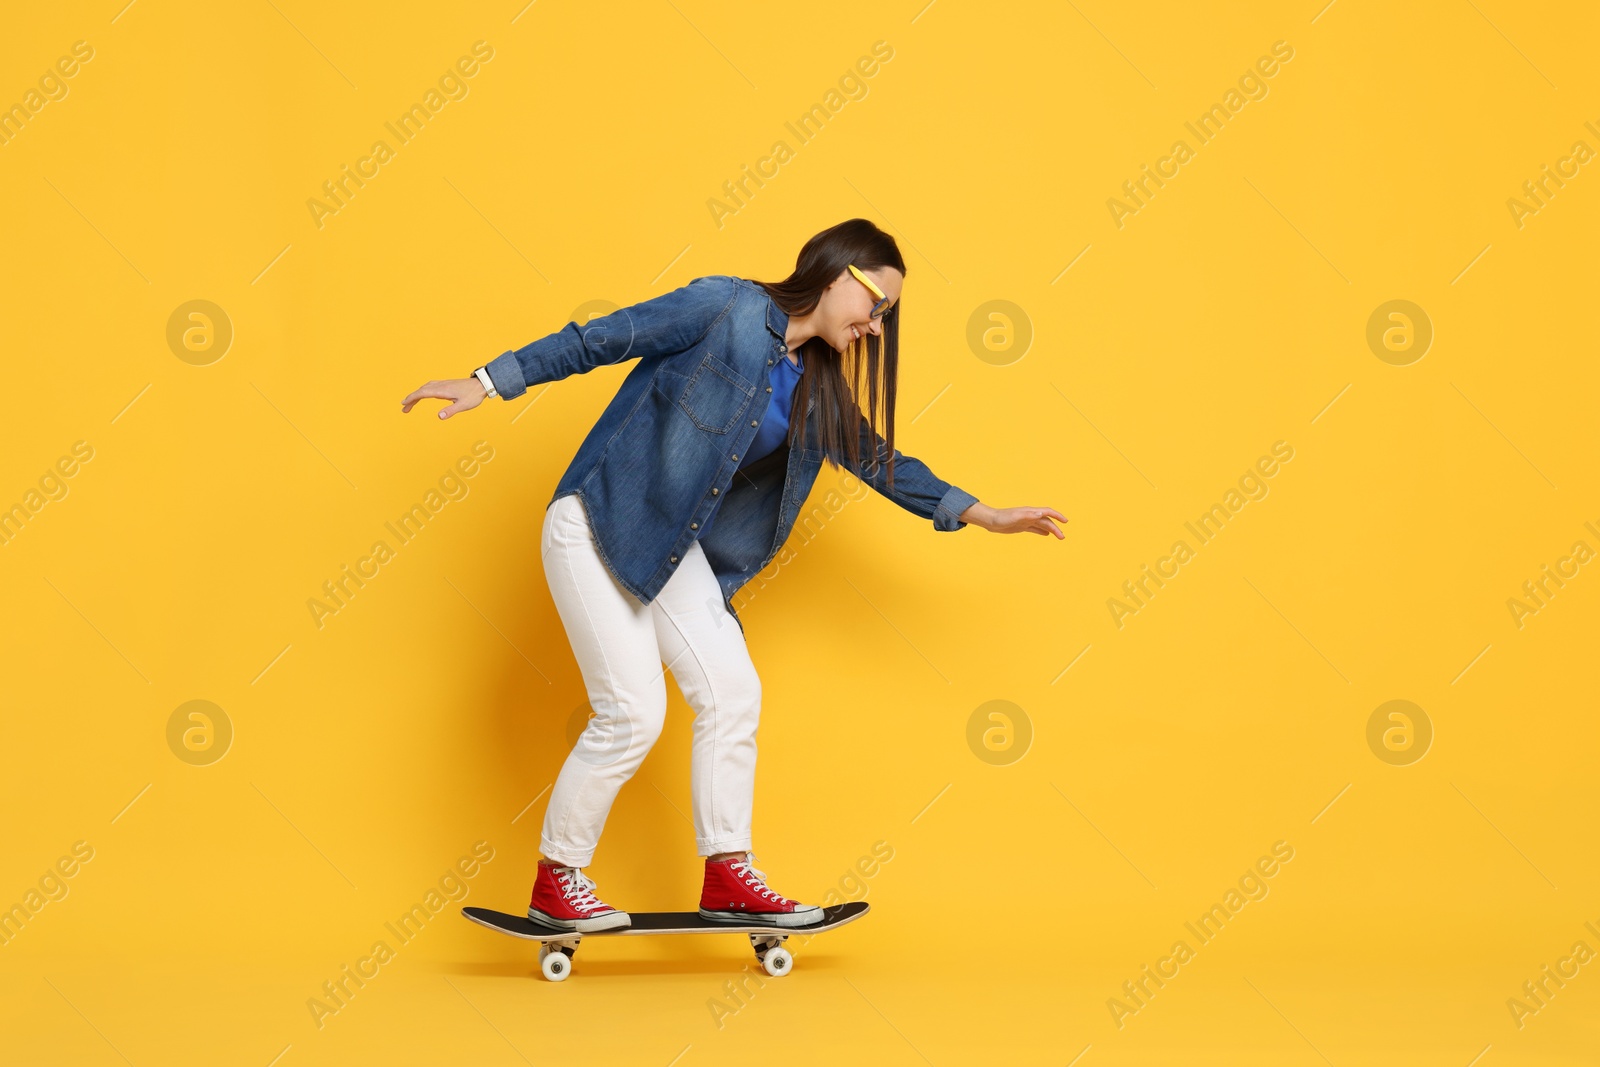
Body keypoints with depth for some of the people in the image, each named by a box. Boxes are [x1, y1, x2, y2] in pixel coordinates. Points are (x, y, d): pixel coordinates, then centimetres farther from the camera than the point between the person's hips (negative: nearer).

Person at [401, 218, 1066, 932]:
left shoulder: (818, 389, 9)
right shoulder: (728, 308, -13)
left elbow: (879, 459, 19)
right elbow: (597, 340, -12)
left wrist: (984, 515, 15)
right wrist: (486, 383, -14)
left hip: (671, 546, 8)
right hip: (596, 522, -8)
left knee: (732, 691, -3)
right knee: (632, 711, -10)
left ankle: (728, 880, 7)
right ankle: (554, 885, 6)